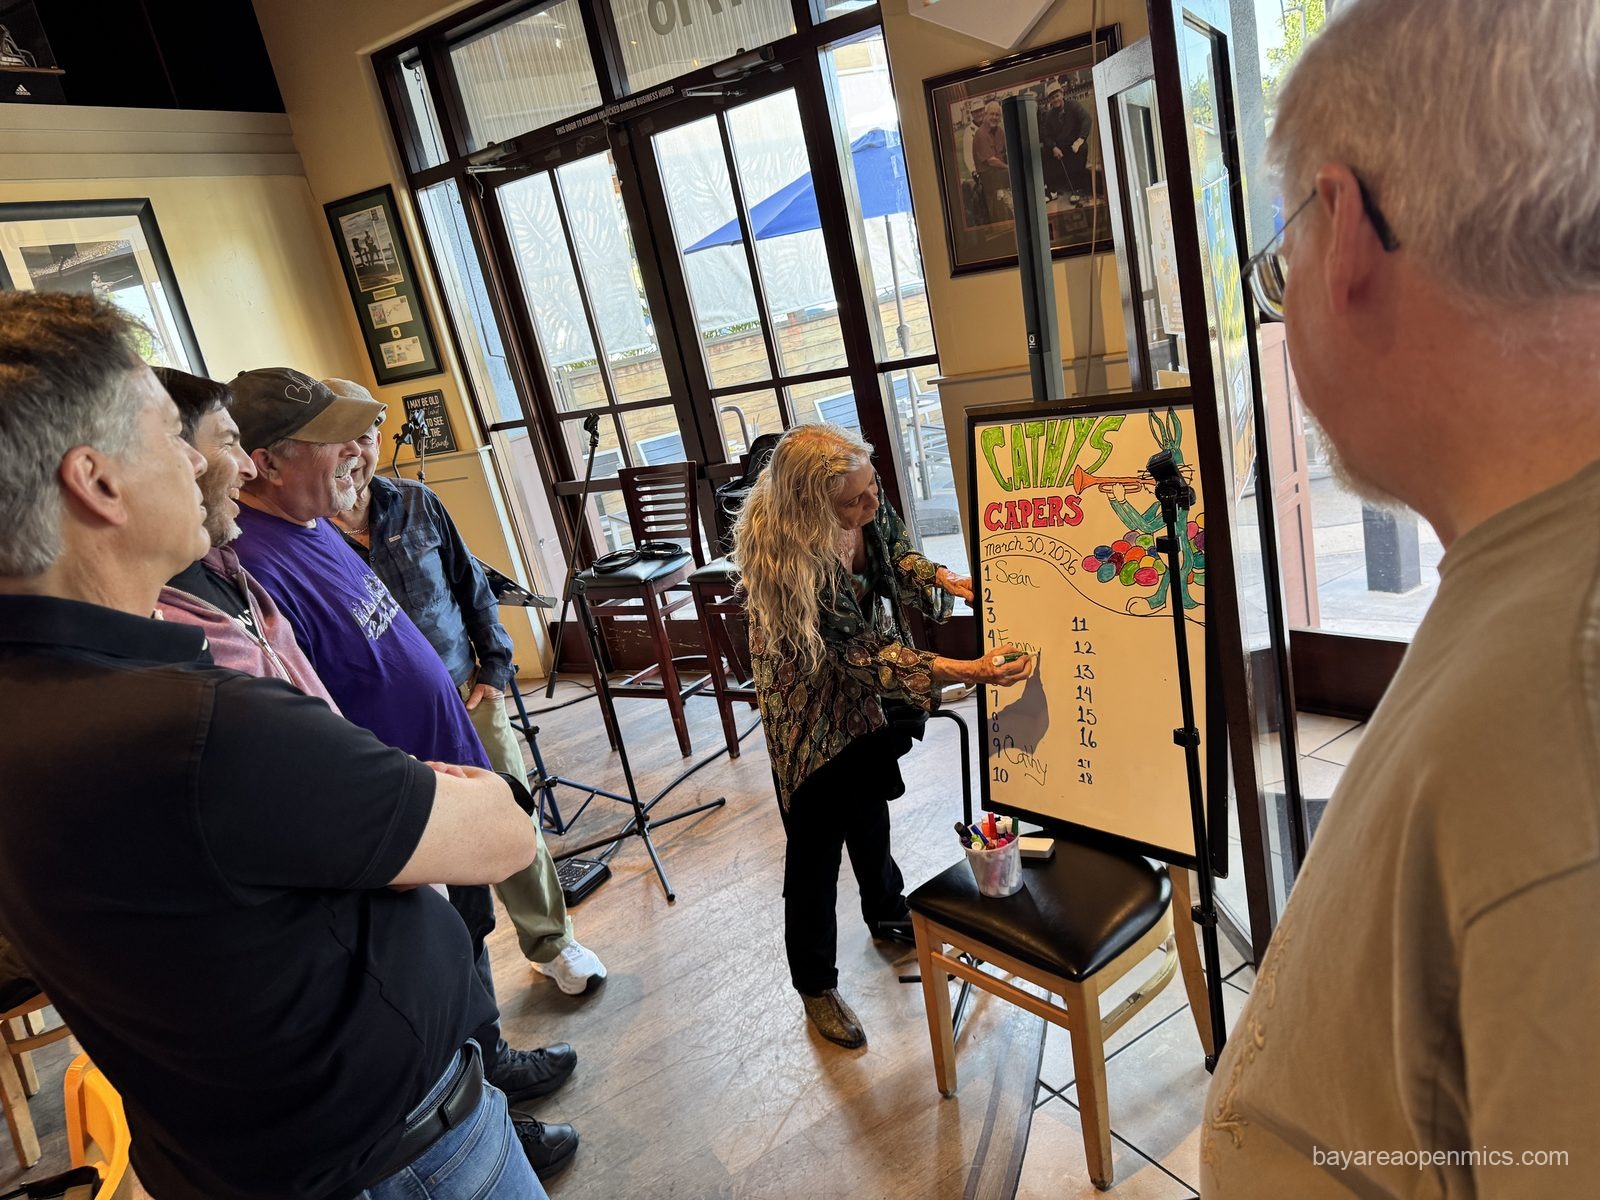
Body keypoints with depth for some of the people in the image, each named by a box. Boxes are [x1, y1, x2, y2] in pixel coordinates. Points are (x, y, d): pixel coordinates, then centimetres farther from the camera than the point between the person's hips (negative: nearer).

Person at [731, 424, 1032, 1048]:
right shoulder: (786, 559, -38)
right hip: (812, 706, -6)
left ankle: (887, 913, 52)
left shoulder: (870, 510, -20)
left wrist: (950, 581, -16)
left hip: (869, 693, 7)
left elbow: (899, 556, 3)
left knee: (870, 807, 27)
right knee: (817, 842, 6)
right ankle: (816, 985, 27)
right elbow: (861, 653, -33)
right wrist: (969, 671, -41)